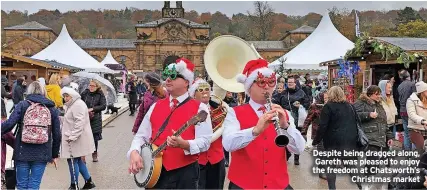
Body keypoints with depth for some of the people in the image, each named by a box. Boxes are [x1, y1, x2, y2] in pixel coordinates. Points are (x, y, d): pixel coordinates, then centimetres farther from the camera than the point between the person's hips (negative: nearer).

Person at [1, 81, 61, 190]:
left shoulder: (22, 105, 0)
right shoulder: (51, 108, 6)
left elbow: (9, 124, -14)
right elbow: (57, 135, 7)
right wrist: (54, 155, 16)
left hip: (22, 152, -1)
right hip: (42, 154, 1)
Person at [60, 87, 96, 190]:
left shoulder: (78, 105, -16)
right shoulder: (72, 105, 18)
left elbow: (79, 123, -23)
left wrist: (72, 137, -24)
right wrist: (70, 136, 19)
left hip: (76, 139, -11)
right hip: (74, 138, 11)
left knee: (73, 161, -3)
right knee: (78, 160, 15)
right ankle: (89, 181, 23)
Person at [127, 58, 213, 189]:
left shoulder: (199, 108, -4)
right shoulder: (156, 106, 10)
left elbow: (204, 141, -11)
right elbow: (141, 136, 10)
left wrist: (183, 144, -28)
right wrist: (134, 152, -9)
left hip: (184, 173, -4)